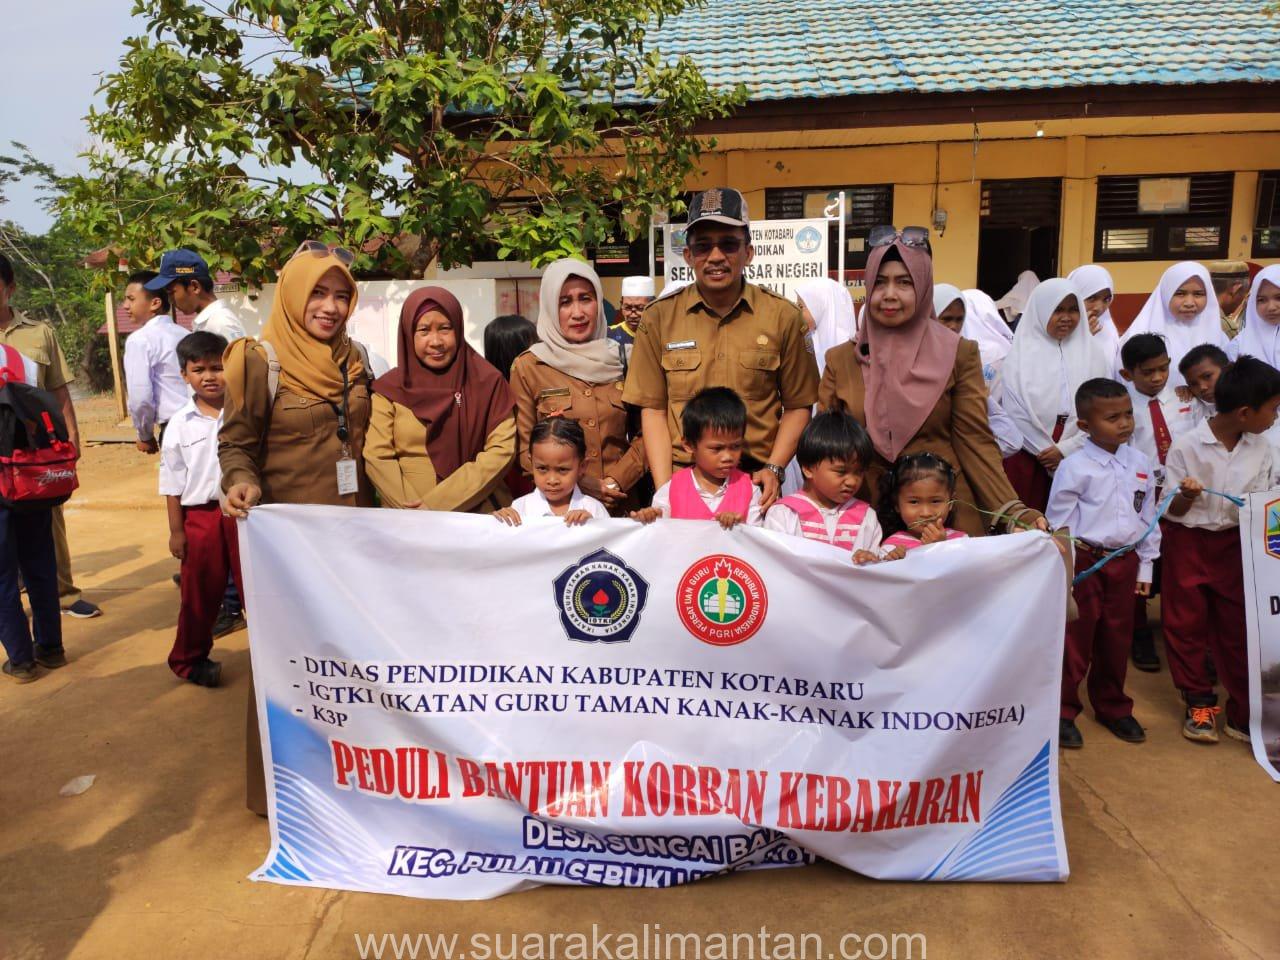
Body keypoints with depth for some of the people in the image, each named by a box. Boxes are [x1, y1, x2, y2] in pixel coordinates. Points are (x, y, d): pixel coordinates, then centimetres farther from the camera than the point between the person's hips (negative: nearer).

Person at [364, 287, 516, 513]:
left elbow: (501, 451, -4)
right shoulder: (390, 388, 6)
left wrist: (438, 503, -10)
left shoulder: (488, 381, 3)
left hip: (477, 516, 0)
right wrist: (413, 509, -13)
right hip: (408, 521, 0)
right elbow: (377, 456, 1)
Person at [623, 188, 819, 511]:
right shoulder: (659, 317, 1)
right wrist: (664, 488, -7)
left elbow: (797, 405, 4)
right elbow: (653, 409, 0)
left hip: (755, 483, 0)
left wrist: (774, 469, -7)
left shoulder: (783, 316, 0)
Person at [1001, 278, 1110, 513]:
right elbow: (1016, 413, -5)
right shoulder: (1022, 353, 1)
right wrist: (1046, 451, -6)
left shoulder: (1091, 353, 8)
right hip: (1027, 459, -2)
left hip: (1077, 460, 2)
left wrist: (1065, 449, -9)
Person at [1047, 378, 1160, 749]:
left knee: (1116, 638, 16)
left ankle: (1112, 706, 33)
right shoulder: (1074, 467, -14)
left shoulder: (1141, 463, 3)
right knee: (1074, 639, 3)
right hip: (1084, 562, -5)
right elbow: (1058, 522, -10)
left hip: (1125, 562, 5)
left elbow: (1149, 517, 11)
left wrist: (1145, 566, 11)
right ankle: (1062, 711, 17)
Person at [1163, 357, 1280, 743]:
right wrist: (1187, 495, -28)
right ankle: (1199, 703, 20)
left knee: (1239, 627, 7)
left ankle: (1243, 711, 18)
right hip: (1188, 543, -3)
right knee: (1187, 624, 4)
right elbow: (1173, 511, -8)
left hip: (1236, 543, 3)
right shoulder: (1186, 447, -13)